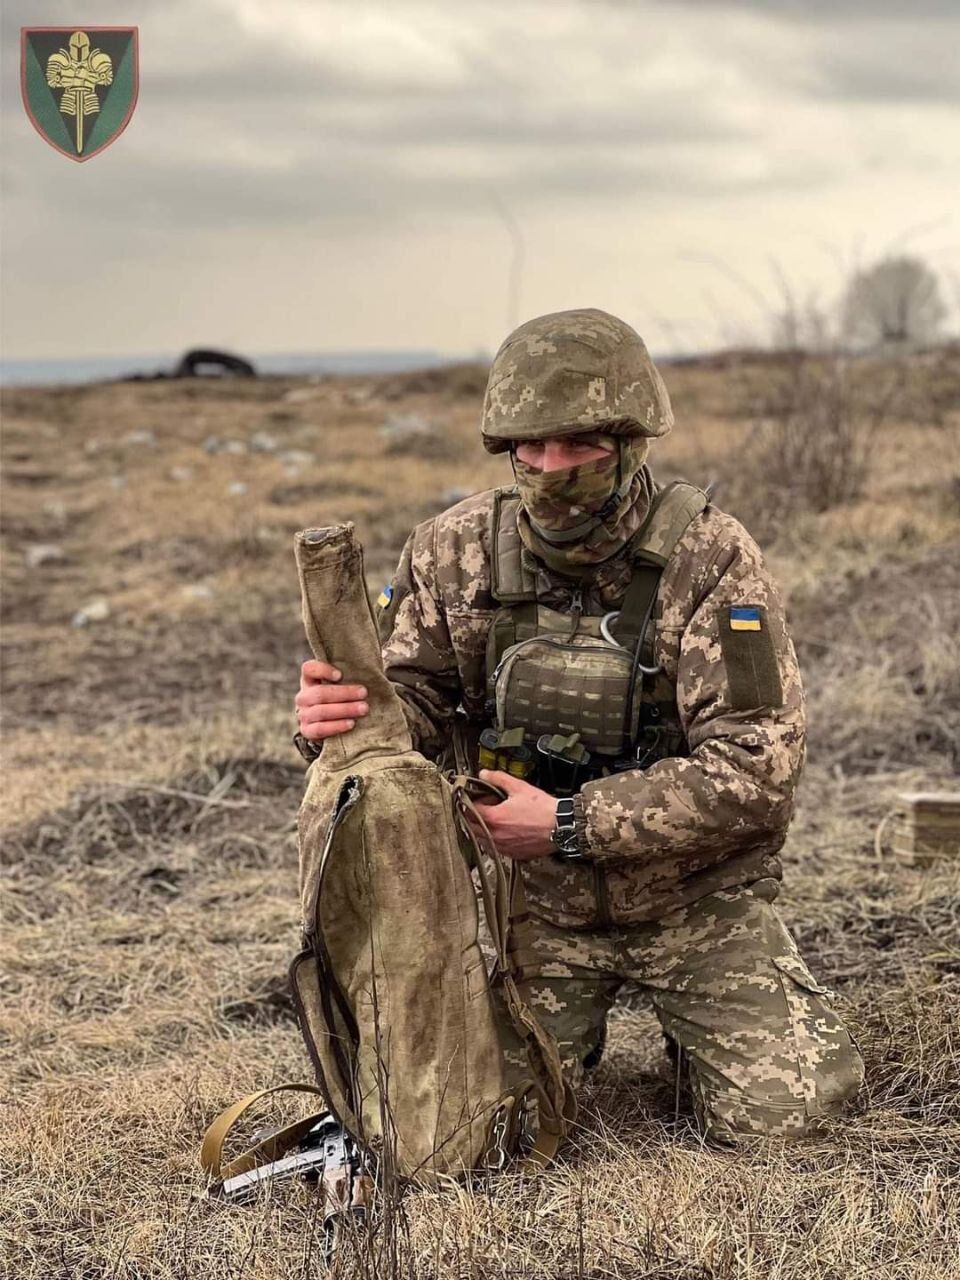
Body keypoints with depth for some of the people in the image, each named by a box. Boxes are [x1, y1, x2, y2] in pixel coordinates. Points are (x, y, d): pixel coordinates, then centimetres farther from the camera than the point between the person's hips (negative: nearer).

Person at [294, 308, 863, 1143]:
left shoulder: (712, 562, -18)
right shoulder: (456, 554, -8)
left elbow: (759, 766, -23)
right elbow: (414, 706, -2)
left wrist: (572, 824, -27)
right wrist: (342, 715, -28)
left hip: (694, 897, -2)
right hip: (533, 904, 2)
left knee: (777, 1114, -11)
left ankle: (692, 1018, 24)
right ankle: (580, 1022, 25)